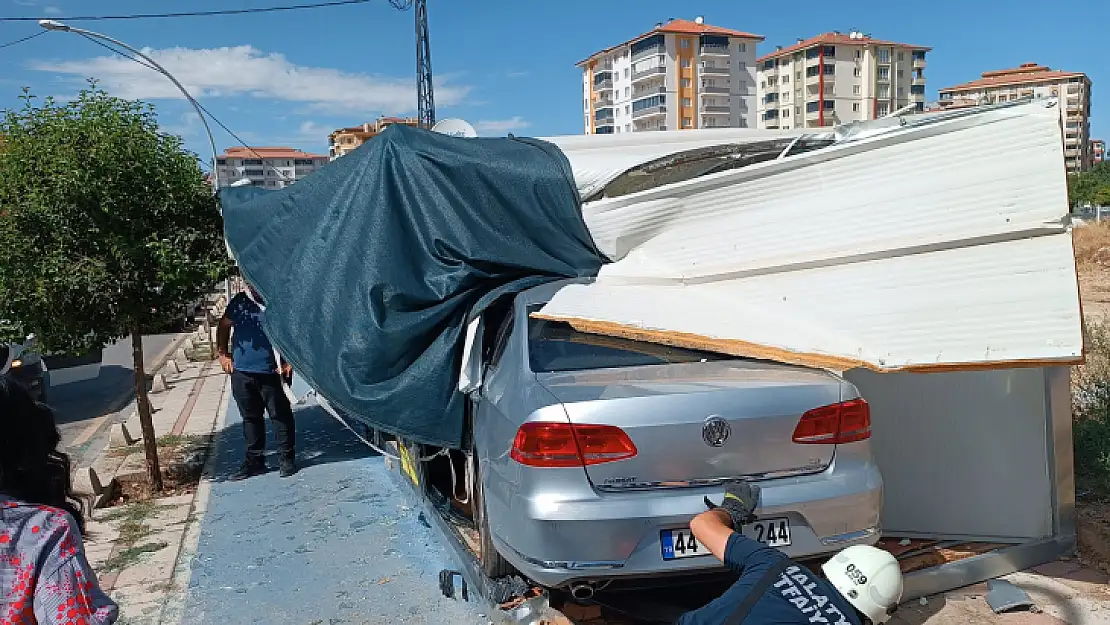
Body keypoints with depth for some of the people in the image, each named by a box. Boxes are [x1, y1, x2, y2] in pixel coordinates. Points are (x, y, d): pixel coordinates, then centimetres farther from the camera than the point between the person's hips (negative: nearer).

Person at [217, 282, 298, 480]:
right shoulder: (239, 302, 5)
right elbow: (224, 326, 17)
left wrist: (290, 361, -12)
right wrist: (223, 354, 8)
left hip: (272, 372, -4)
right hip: (242, 372, 4)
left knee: (280, 415, 2)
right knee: (250, 417, 14)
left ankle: (287, 458, 13)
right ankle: (254, 459, 25)